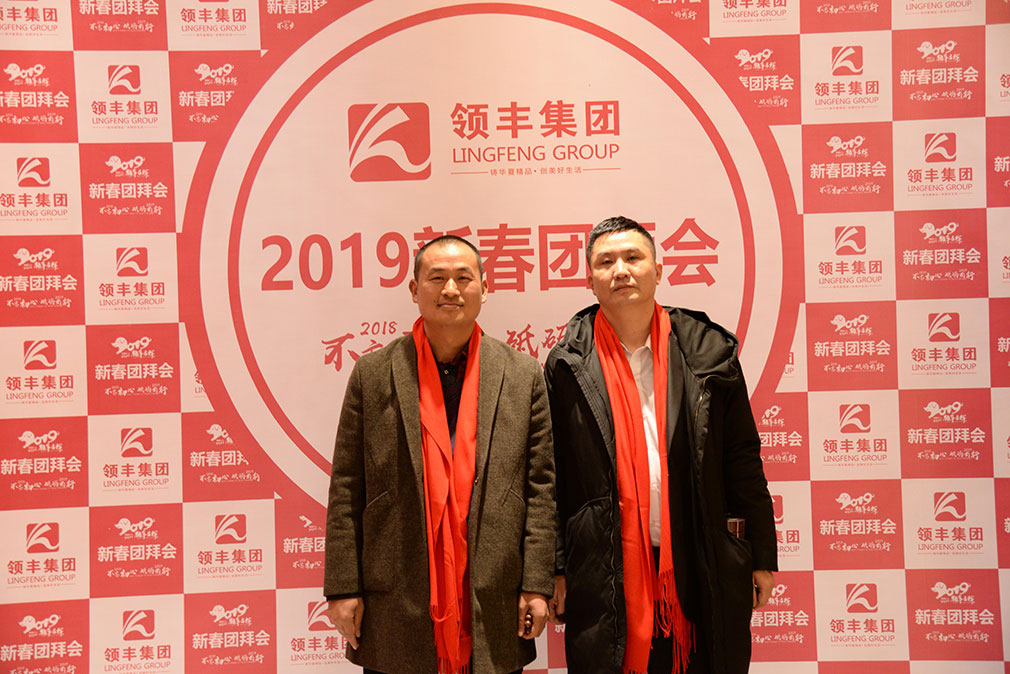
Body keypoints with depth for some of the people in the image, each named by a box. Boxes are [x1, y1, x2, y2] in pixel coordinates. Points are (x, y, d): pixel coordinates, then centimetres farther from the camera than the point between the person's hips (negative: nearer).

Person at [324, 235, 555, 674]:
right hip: (396, 609, 0)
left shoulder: (523, 375, 3)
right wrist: (343, 588, -2)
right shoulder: (372, 374, 1)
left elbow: (540, 486, 2)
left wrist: (537, 584, -2)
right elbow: (346, 490, 1)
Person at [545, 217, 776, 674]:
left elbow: (743, 461, 5)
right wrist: (555, 568, 1)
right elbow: (553, 476, 2)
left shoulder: (708, 352, 3)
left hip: (703, 572, 1)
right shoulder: (569, 365, 0)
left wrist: (761, 556, 5)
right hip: (605, 577, -1)